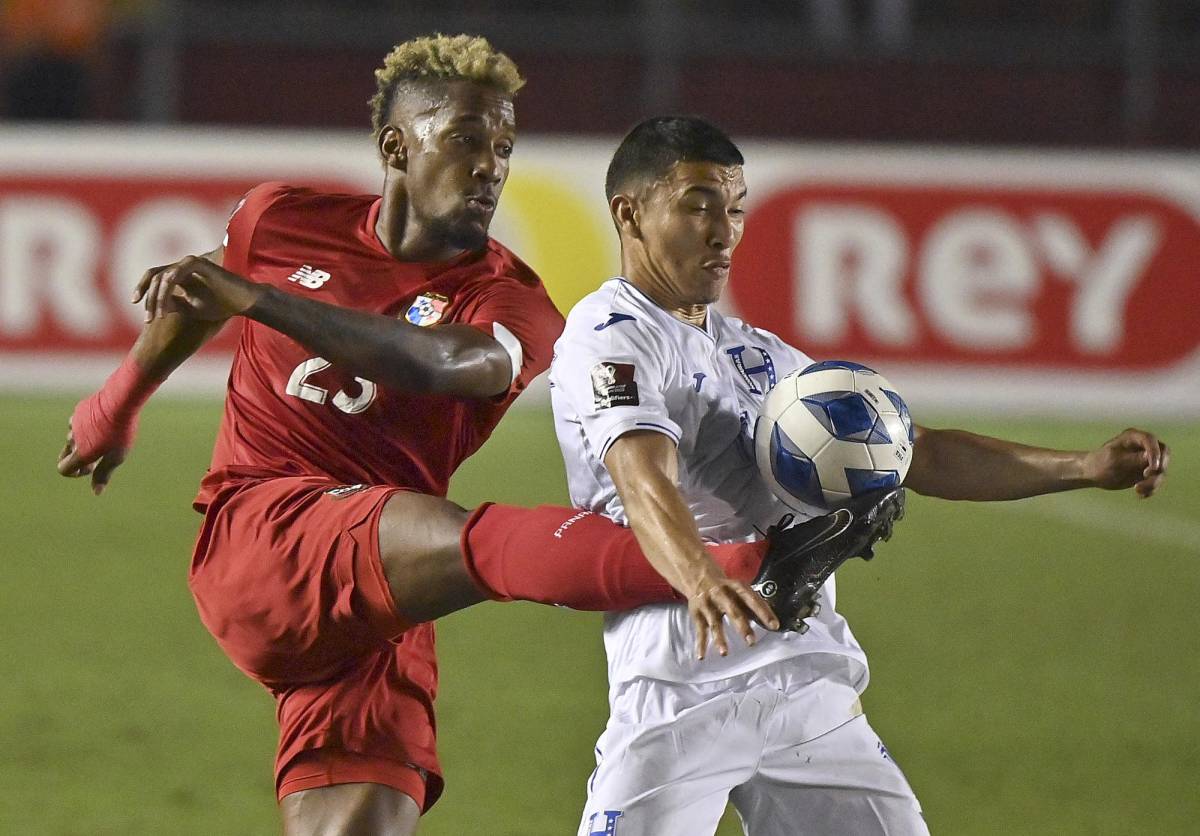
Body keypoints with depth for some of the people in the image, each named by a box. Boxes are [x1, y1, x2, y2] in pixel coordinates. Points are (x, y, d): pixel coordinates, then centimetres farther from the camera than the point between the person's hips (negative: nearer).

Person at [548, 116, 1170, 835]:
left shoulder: (762, 358, 23)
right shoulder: (608, 337, -2)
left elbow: (916, 453, 22)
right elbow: (646, 480, -21)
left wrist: (1086, 468, 9)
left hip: (814, 688, 7)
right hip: (680, 688, -7)